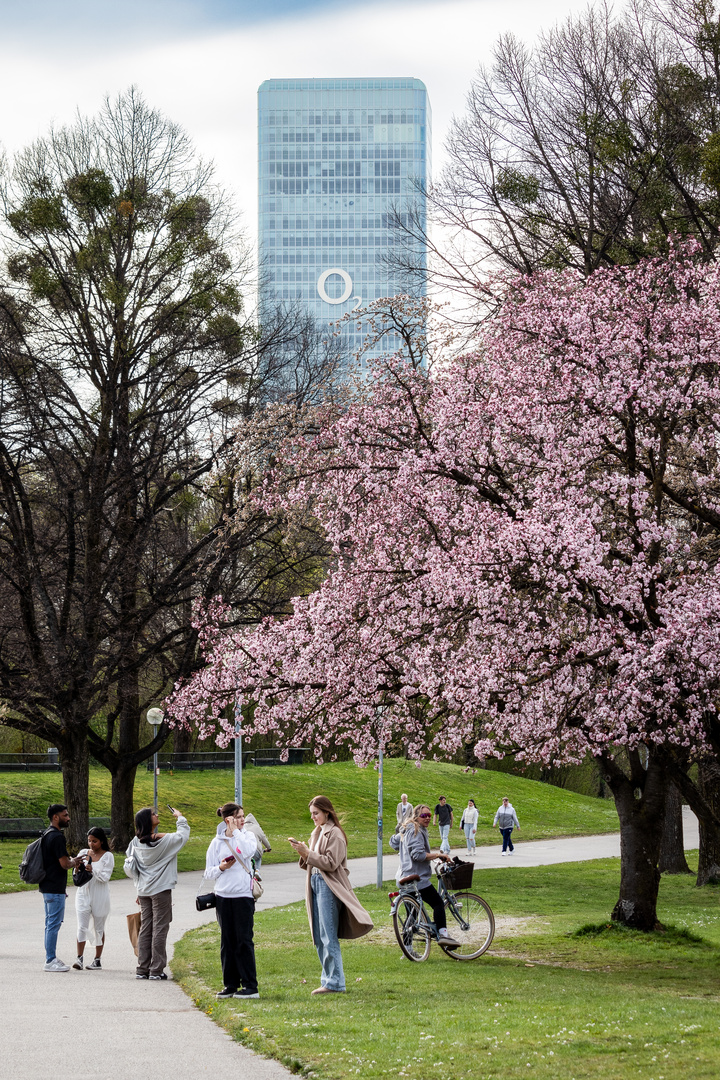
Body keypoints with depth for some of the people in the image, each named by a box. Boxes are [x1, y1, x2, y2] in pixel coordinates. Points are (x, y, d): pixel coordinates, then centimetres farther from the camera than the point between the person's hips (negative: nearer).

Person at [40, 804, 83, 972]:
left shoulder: (46, 835, 14)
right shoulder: (57, 837, -18)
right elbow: (64, 864, -20)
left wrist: (71, 860, 15)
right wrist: (74, 862, -1)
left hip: (47, 886, 10)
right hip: (55, 888, -10)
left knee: (50, 923, 14)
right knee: (54, 924, -6)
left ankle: (51, 958, 19)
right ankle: (51, 961, -3)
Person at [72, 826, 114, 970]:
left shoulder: (108, 856, -3)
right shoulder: (84, 853, 6)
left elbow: (105, 877, -11)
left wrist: (92, 869, -25)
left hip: (99, 896, -2)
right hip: (83, 894, 2)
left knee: (98, 928, 6)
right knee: (82, 927, -7)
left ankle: (97, 960, 12)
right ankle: (79, 958, -8)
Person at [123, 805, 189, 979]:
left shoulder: (136, 842, 1)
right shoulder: (164, 840, -14)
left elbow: (129, 867, 4)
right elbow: (183, 835, 0)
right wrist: (179, 817, 16)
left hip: (143, 891, 5)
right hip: (160, 889, -5)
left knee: (145, 928, 10)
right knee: (159, 929, -1)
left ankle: (142, 969, 11)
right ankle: (156, 970, -1)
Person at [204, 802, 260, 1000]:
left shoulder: (247, 835, 4)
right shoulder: (217, 842, 7)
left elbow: (249, 851, -18)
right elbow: (209, 872, 9)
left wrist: (236, 832, -12)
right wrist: (221, 867, -11)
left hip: (243, 895, -2)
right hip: (223, 896, 2)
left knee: (244, 940, -4)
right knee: (227, 941, 6)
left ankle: (250, 985, -1)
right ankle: (230, 985, 14)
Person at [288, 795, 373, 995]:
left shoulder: (335, 834, -9)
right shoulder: (317, 832, 17)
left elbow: (330, 863, -17)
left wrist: (307, 854, -17)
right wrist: (303, 852, 0)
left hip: (328, 887, -9)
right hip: (315, 883, 9)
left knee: (328, 937, -9)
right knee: (319, 938, 10)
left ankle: (335, 982, -6)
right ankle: (328, 978, 16)